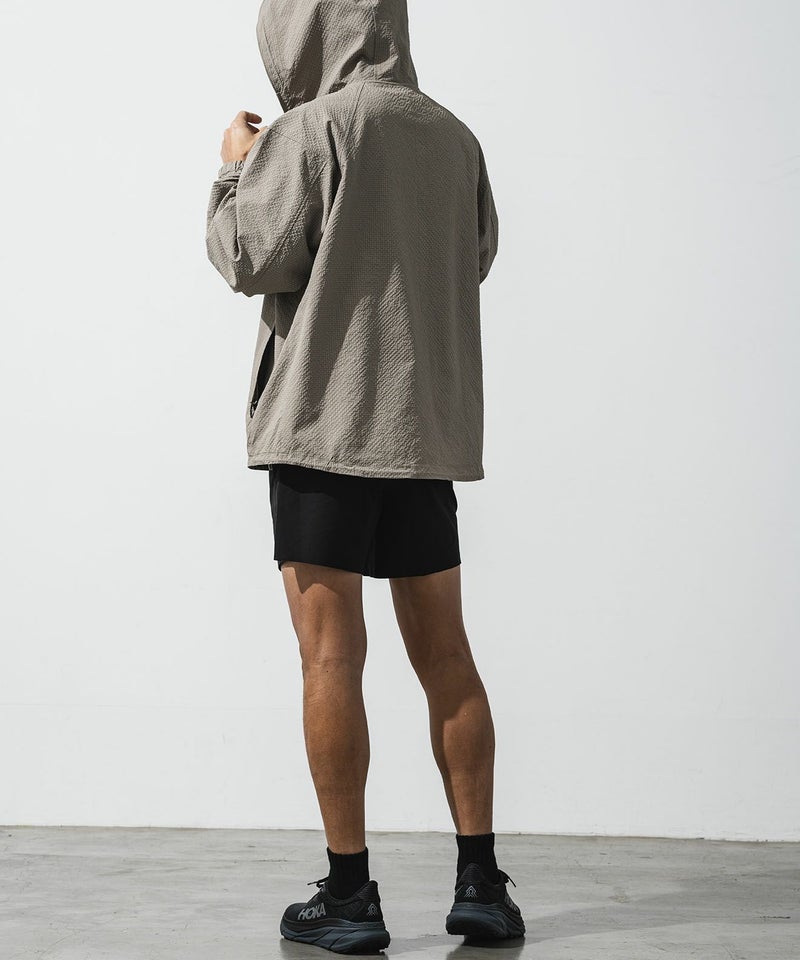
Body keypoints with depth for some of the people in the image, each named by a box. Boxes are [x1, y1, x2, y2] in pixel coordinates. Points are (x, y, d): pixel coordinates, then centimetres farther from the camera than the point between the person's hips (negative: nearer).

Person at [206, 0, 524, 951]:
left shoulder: (311, 131, -7)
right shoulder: (455, 137, 10)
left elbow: (252, 259, -9)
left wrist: (234, 169, 8)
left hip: (325, 419, -6)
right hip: (430, 426, 6)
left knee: (331, 655, -1)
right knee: (445, 655, 9)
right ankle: (480, 881, 12)